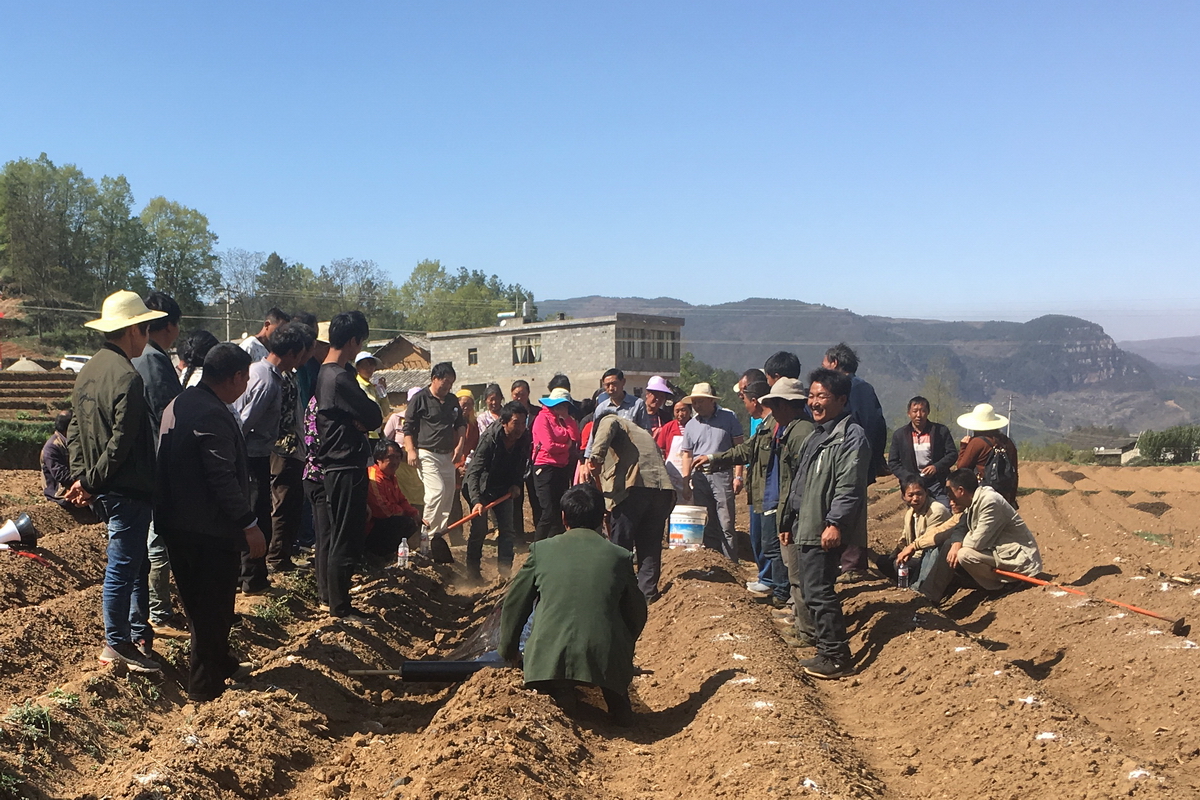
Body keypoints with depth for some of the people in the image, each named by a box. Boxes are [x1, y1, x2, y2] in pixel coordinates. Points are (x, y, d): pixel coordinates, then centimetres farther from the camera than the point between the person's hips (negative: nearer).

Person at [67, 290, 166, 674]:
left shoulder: (88, 371, 9)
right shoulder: (127, 376, -21)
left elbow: (74, 429, 11)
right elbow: (122, 442, -23)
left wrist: (82, 476, 6)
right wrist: (93, 482, -12)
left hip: (106, 489, 10)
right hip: (128, 490, -10)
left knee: (137, 561, 20)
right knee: (123, 566, 2)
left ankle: (139, 631, 31)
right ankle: (117, 643, 13)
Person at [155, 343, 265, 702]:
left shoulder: (179, 404, 10)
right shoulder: (212, 415, -22)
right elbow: (222, 478, -26)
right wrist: (250, 524, -20)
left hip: (177, 522, 10)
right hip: (211, 529, -10)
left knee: (202, 605, 21)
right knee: (213, 609, 4)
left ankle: (221, 664, 38)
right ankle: (205, 686, 15)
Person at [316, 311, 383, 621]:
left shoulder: (324, 374, 12)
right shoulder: (340, 378, -20)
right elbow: (375, 417, -16)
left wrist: (358, 421, -6)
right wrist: (363, 422, 1)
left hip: (332, 464, 10)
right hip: (347, 467, -10)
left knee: (332, 534, 18)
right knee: (346, 540, -3)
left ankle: (331, 595, 28)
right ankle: (340, 607, 4)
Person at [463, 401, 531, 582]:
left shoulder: (525, 439, -14)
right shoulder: (489, 439, -31)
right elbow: (473, 472, -36)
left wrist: (516, 484, -7)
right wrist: (476, 501, -46)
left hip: (504, 488, 5)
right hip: (482, 487, -5)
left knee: (508, 528, 0)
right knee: (479, 528, -7)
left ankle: (505, 570, 5)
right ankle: (473, 572, 6)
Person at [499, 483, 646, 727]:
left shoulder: (542, 549, 8)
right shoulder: (619, 556, 8)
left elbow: (514, 604, 14)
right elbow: (636, 614, 18)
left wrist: (509, 651, 29)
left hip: (550, 656, -1)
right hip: (605, 655, 1)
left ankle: (560, 690, 4)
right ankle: (617, 699, 10)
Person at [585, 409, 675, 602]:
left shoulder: (610, 420, 18)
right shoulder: (643, 433, 38)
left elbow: (607, 427, -8)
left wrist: (597, 456, -22)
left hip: (633, 487, -6)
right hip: (663, 490, 7)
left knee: (619, 548, 3)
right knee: (650, 547, 14)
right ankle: (647, 595, 14)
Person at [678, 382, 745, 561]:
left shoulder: (729, 417, 2)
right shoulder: (691, 425, 12)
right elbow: (687, 454, 14)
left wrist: (738, 476, -5)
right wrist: (686, 483, 8)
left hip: (722, 475, -4)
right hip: (699, 478, 4)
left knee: (727, 525, -6)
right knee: (707, 526, 8)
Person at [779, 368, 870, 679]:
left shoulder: (851, 435, -11)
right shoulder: (816, 435, 20)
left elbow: (849, 487, -20)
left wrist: (835, 523, -26)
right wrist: (789, 522, 24)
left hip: (826, 531, -10)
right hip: (806, 529, 10)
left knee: (818, 592, -10)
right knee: (812, 591, 13)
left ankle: (837, 657, -1)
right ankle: (828, 650, 22)